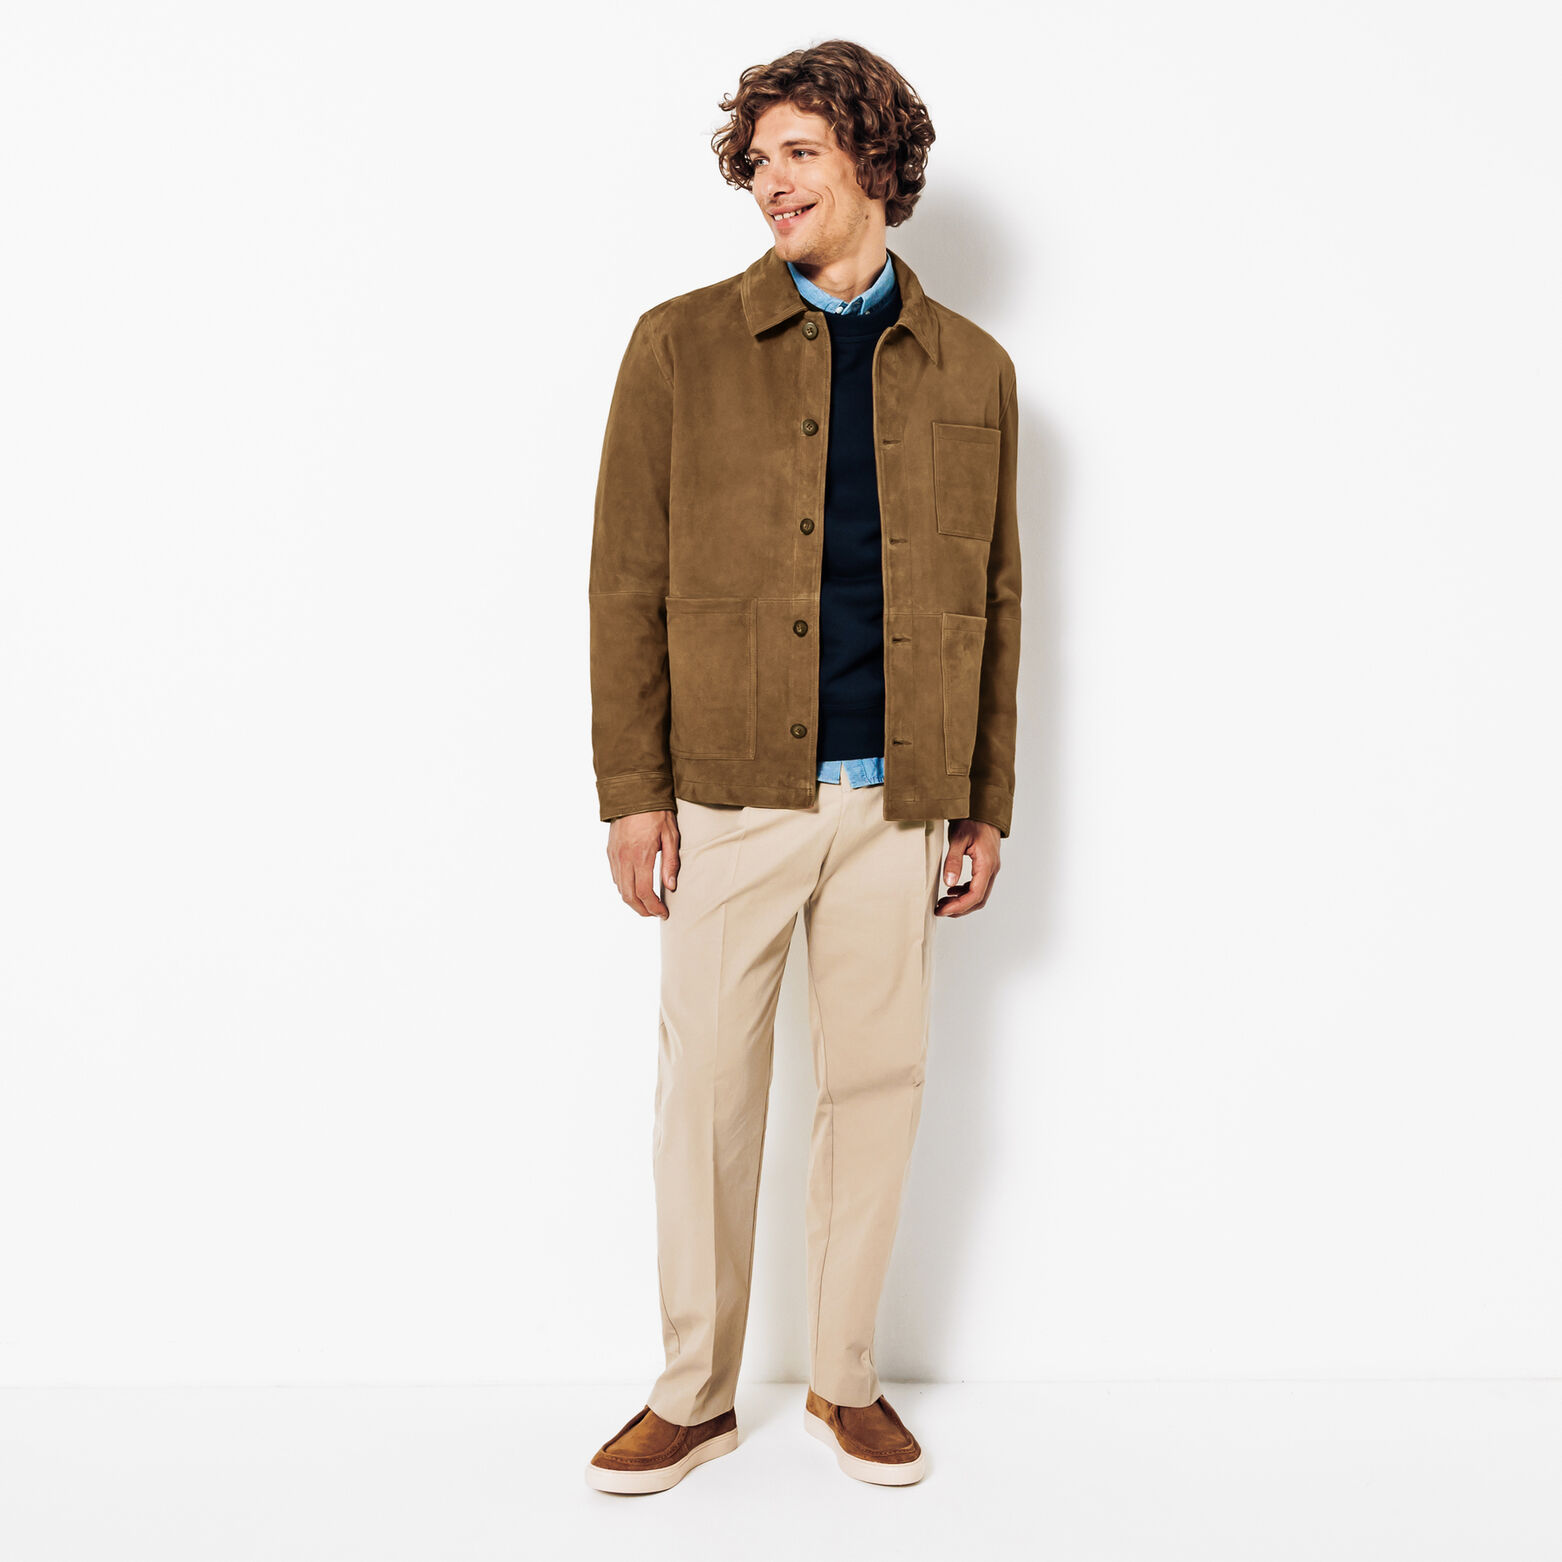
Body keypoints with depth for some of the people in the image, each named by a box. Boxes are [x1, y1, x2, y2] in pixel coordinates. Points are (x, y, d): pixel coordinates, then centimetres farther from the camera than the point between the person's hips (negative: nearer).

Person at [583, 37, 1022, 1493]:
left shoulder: (971, 370, 9)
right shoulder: (683, 345, 2)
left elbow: (992, 598, 10)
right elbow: (627, 578, 0)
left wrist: (985, 805, 8)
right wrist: (632, 787, -5)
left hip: (896, 800, 2)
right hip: (729, 789, -1)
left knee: (877, 1084, 9)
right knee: (707, 1087, 5)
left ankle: (846, 1379, 29)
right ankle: (694, 1390, 24)